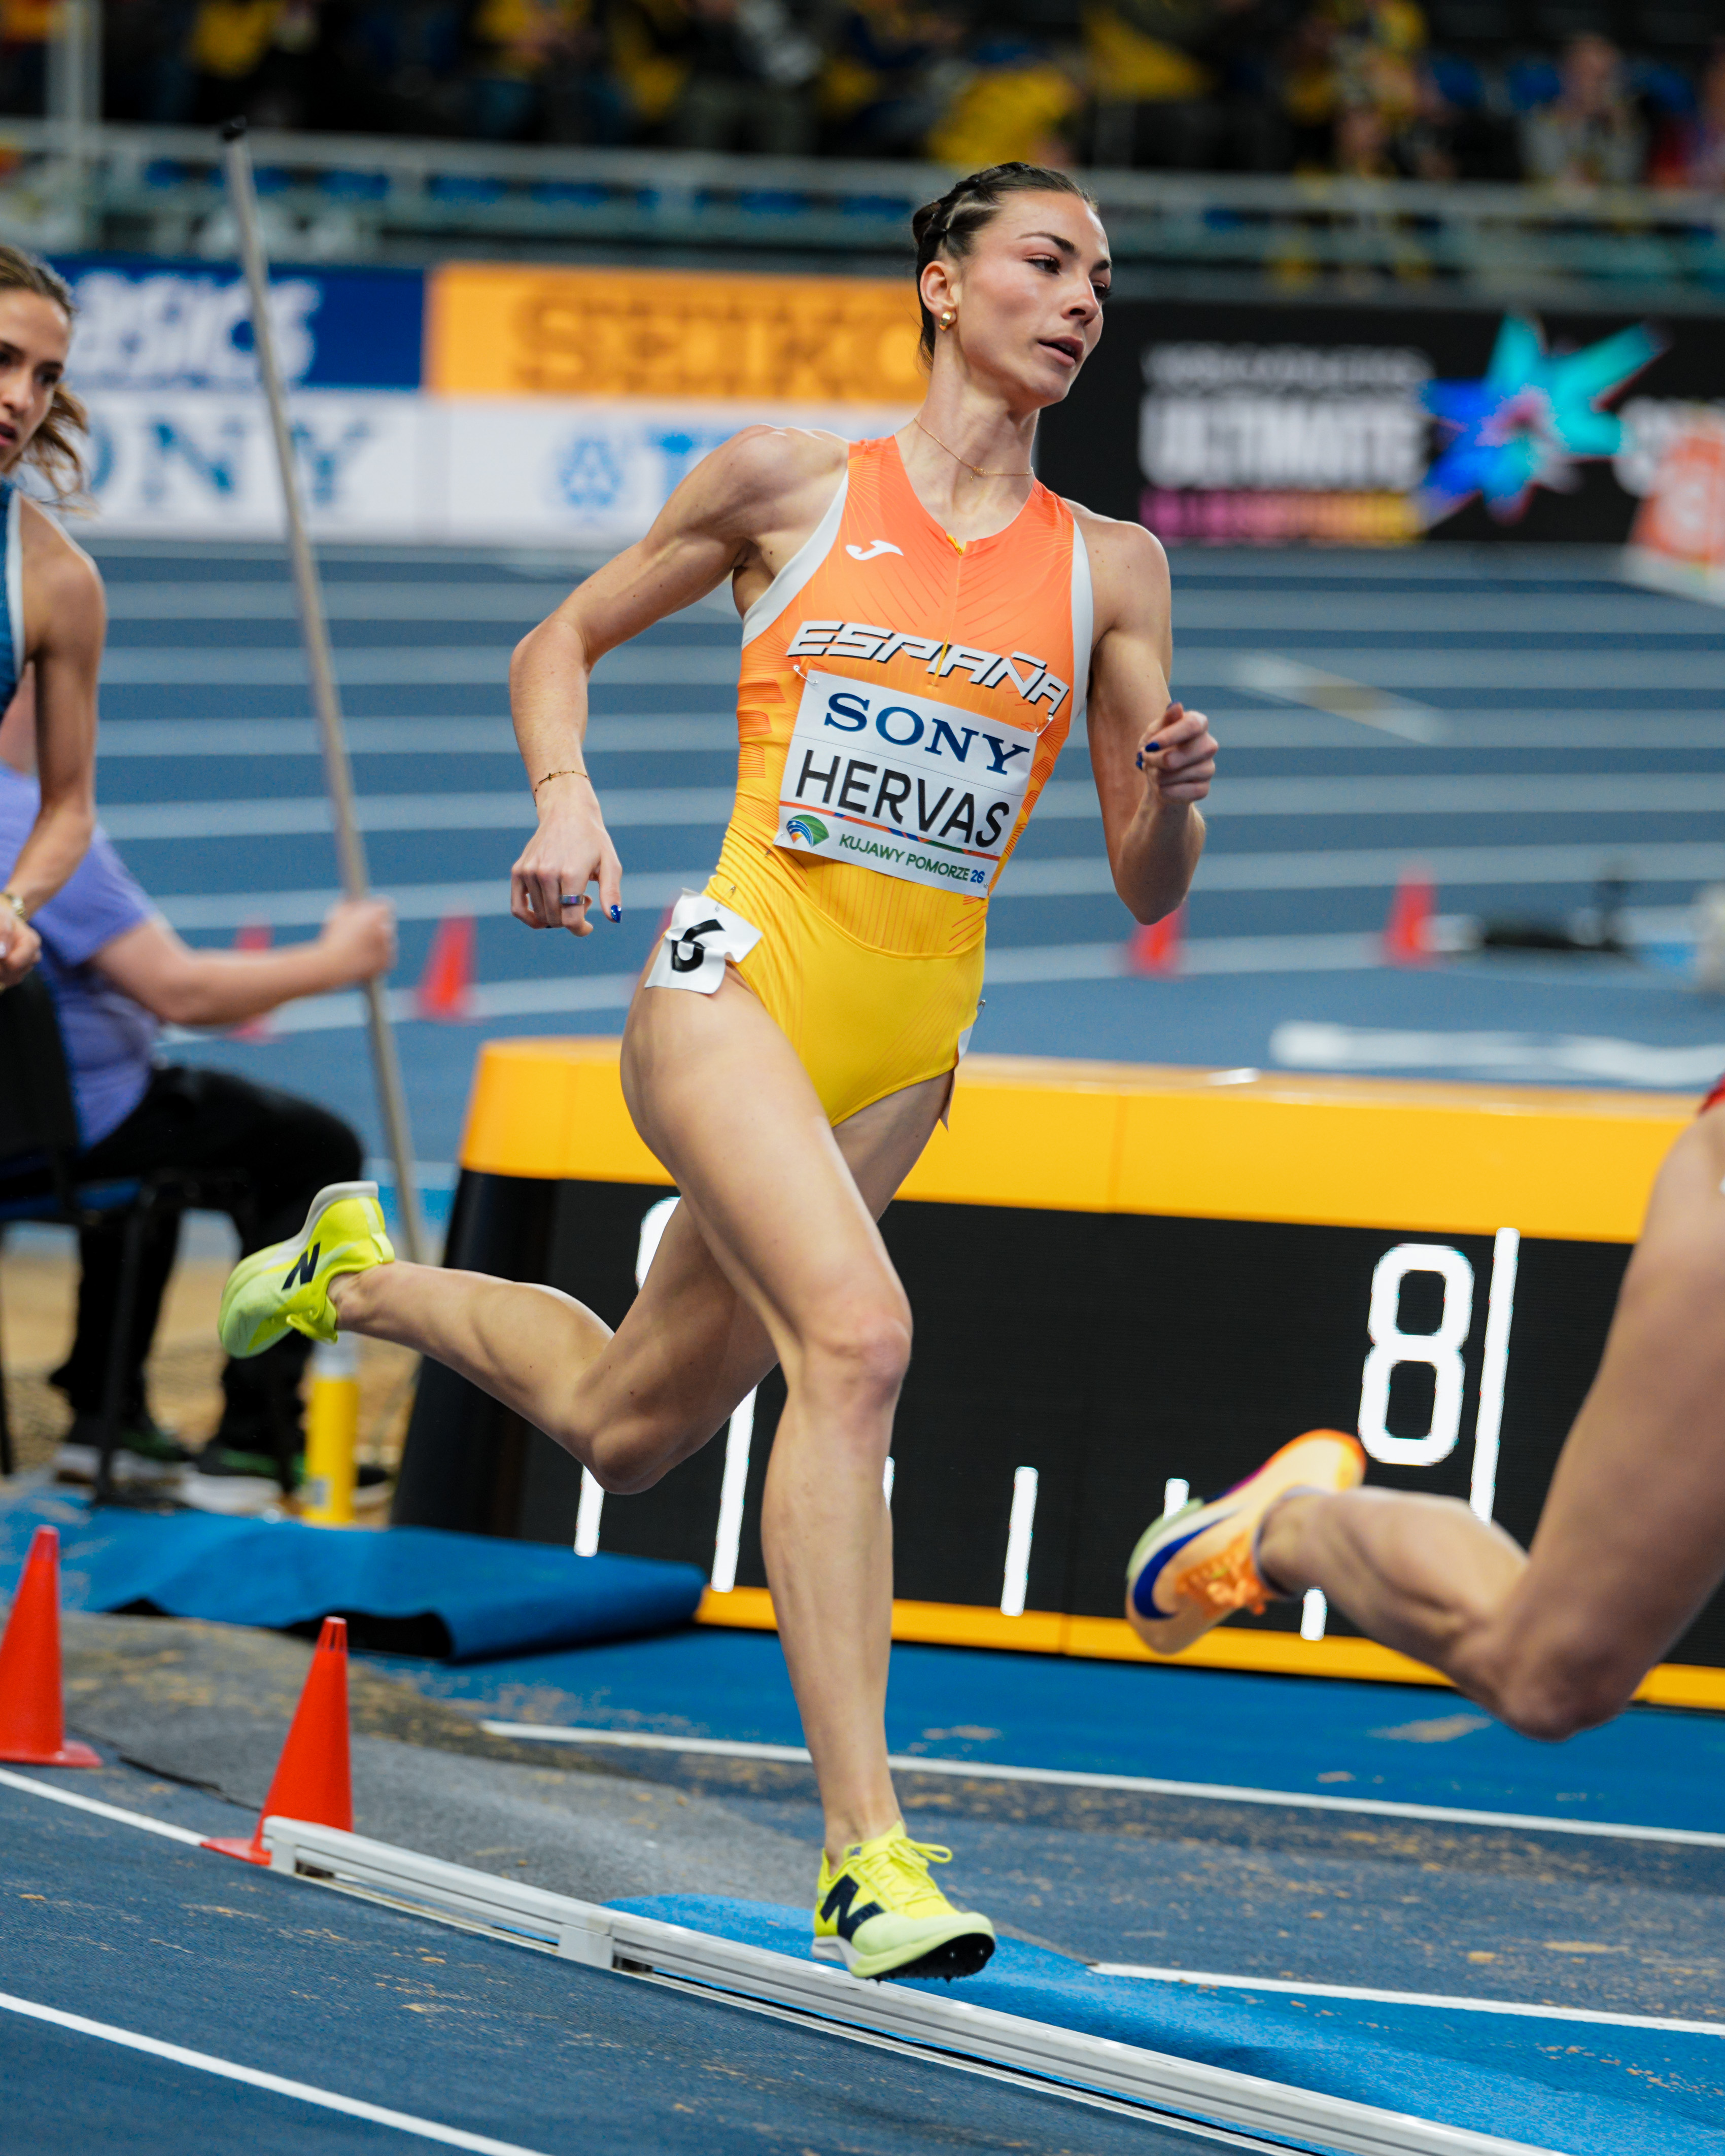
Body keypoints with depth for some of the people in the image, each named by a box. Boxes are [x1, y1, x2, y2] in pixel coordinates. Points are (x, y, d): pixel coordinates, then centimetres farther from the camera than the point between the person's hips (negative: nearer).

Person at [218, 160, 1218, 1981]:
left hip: (906, 1051, 5)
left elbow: (1146, 891, 10)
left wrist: (1173, 792, -11)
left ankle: (365, 1277, 47)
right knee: (855, 1335, -29)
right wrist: (564, 797, -5)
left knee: (623, 1430, 16)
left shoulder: (1111, 569, 8)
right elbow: (561, 642, 14)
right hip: (740, 975, -5)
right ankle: (863, 1849, -30)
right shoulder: (788, 480, 2)